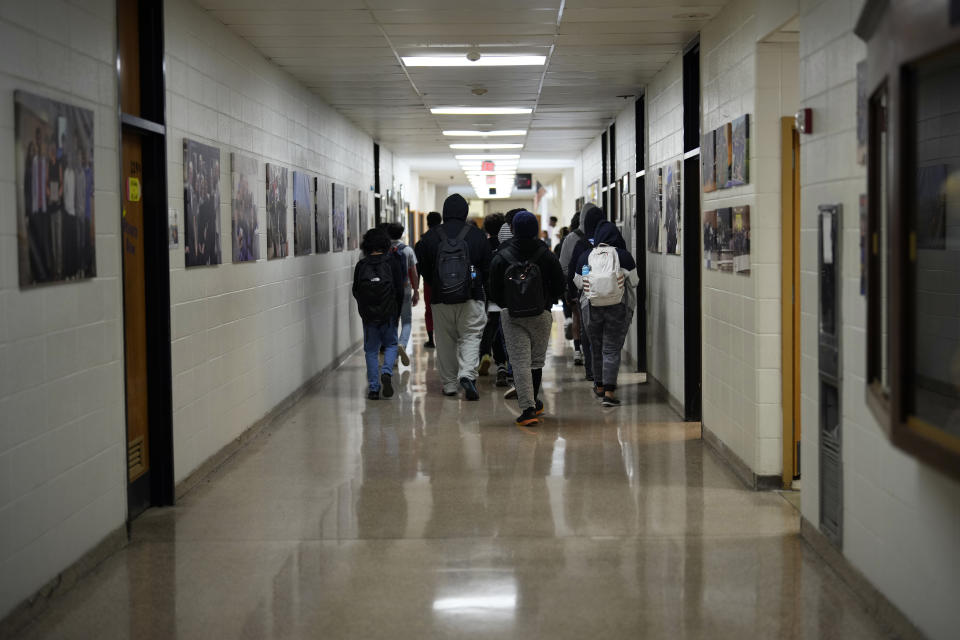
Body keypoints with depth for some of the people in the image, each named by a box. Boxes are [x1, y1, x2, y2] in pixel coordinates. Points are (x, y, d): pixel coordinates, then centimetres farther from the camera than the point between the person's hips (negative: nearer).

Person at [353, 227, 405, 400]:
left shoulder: (361, 265, -1)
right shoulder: (392, 262, -5)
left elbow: (355, 292, 5)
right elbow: (399, 290, -5)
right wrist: (396, 311, 8)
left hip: (368, 315, 1)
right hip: (389, 314, -1)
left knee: (371, 350, 9)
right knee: (391, 344, 17)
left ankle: (373, 388, 6)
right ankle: (387, 372, -9)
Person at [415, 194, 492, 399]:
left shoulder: (430, 237, 0)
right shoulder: (478, 235, -1)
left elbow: (424, 270, 6)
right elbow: (487, 267, 5)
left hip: (440, 298, 1)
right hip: (471, 297, -1)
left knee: (445, 341, 10)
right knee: (471, 337, 3)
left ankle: (449, 384, 14)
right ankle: (467, 374, -18)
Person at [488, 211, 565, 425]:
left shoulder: (501, 257, -4)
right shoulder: (546, 255, -5)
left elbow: (494, 291, 1)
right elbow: (560, 287, 1)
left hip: (511, 317, -1)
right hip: (541, 315, 1)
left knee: (520, 362, -2)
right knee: (537, 360, 15)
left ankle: (528, 408, -11)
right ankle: (534, 403, 26)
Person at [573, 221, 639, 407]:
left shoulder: (585, 257, -1)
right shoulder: (623, 255, -7)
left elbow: (578, 283, 9)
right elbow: (634, 282, 1)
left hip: (592, 308, 2)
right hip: (616, 308, -2)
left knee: (596, 347, 17)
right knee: (612, 349, -1)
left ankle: (599, 386, 30)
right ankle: (609, 391, -9)